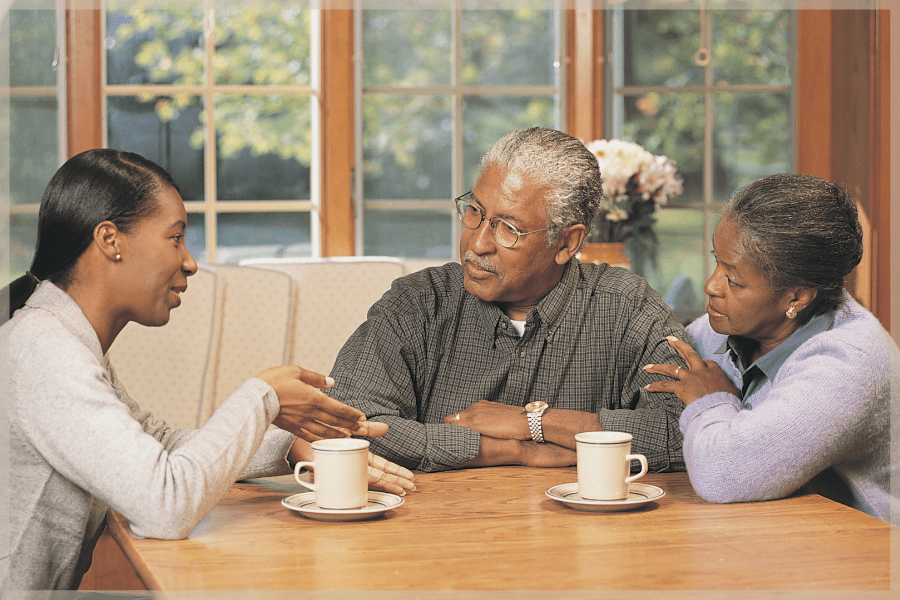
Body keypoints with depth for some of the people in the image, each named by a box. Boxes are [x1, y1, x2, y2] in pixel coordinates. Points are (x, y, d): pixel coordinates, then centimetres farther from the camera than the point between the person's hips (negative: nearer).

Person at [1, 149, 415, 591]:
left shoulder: (70, 340, 9)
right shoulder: (41, 351, -20)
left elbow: (159, 445, 21)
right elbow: (165, 507, -26)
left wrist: (293, 446, 7)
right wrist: (261, 398, -13)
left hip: (59, 590, 9)